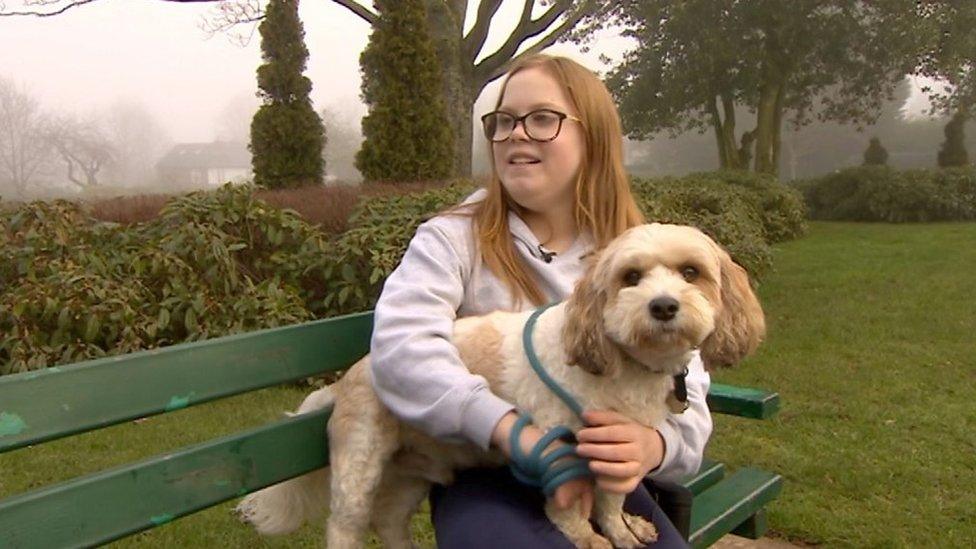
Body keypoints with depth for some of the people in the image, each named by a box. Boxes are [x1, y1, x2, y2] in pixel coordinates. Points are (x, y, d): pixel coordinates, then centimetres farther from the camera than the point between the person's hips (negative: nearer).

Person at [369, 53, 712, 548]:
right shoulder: (453, 239, -4)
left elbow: (687, 398, -3)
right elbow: (400, 349, -21)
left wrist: (654, 443, -27)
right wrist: (515, 433, -32)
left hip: (603, 477, 3)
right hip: (484, 474, -3)